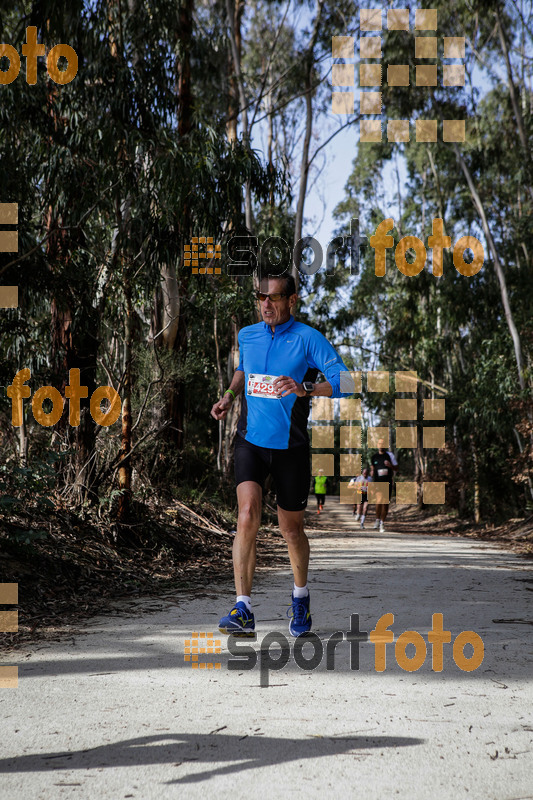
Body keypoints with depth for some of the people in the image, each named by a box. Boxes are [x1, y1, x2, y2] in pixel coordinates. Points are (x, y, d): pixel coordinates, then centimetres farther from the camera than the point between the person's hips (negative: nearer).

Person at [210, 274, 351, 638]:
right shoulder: (246, 335, 6)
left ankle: (301, 596, 38)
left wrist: (305, 388, -33)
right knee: (248, 515, -19)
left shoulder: (308, 338, -8)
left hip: (291, 447, -2)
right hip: (251, 441, 2)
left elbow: (344, 381, -18)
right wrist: (230, 395, 12)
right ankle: (243, 611, -18)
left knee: (292, 528, 10)